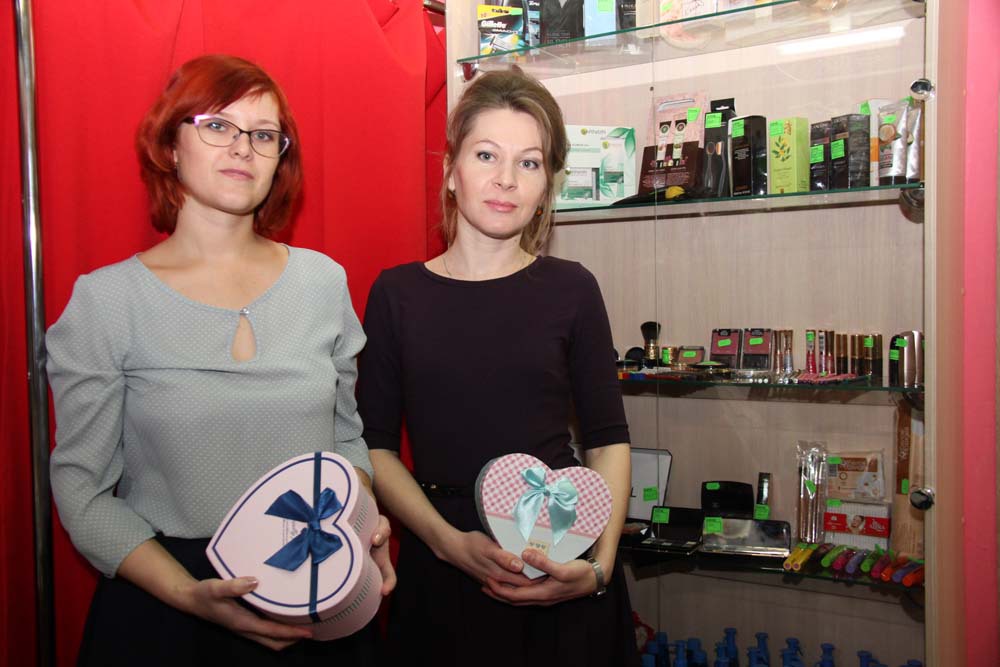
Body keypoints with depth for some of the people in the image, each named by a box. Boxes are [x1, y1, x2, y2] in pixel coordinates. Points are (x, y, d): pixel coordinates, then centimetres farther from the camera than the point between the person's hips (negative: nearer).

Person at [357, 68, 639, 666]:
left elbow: (608, 440, 0)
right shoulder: (397, 293, -1)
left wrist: (600, 566, -12)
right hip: (440, 570, 0)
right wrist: (451, 543, -13)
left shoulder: (571, 289, -2)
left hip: (560, 559, 0)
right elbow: (376, 444, -1)